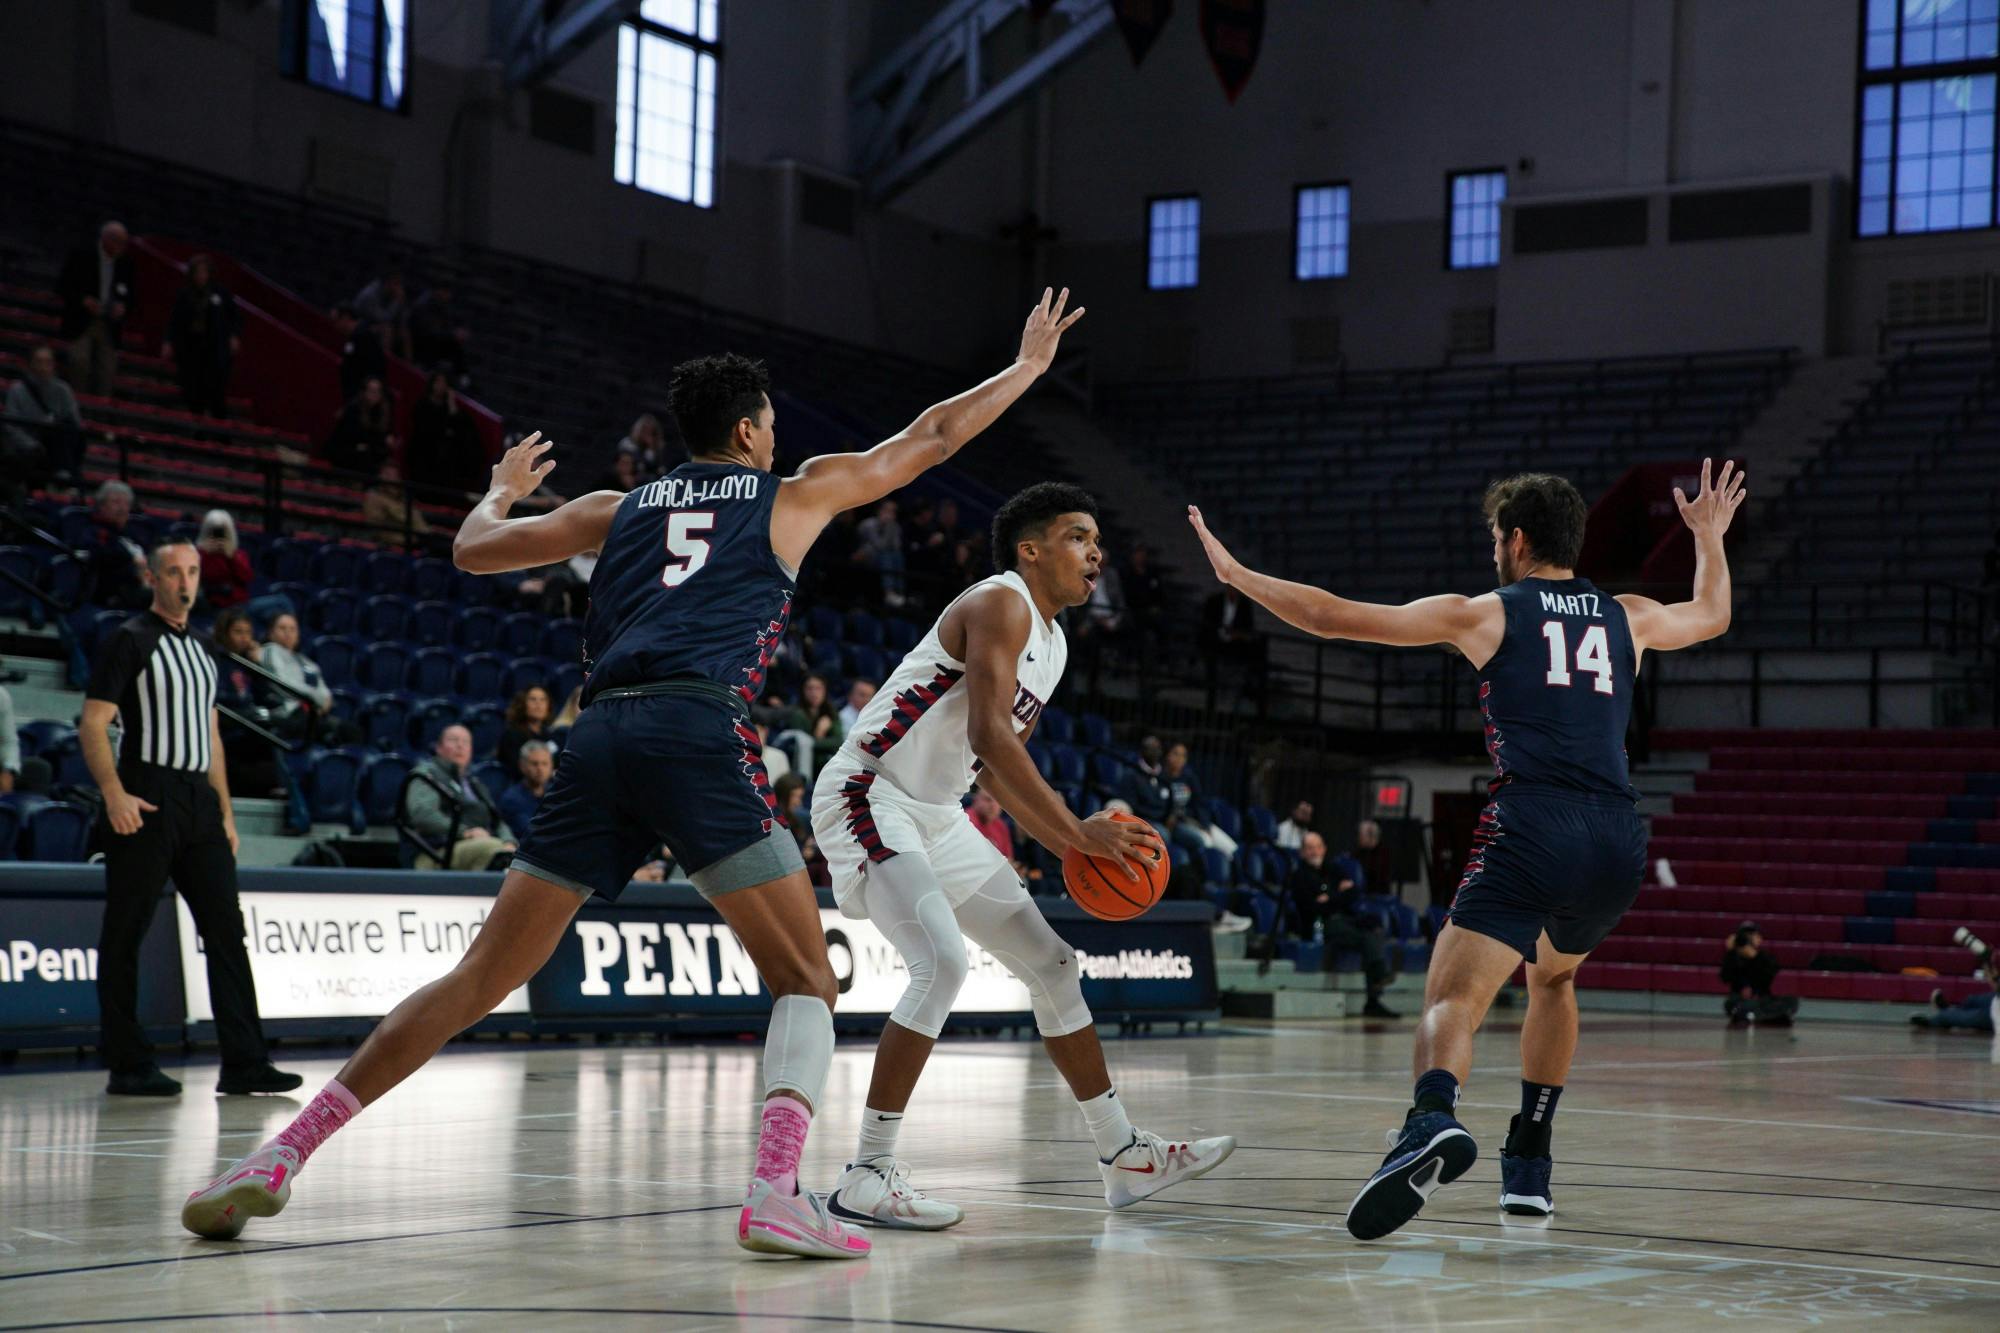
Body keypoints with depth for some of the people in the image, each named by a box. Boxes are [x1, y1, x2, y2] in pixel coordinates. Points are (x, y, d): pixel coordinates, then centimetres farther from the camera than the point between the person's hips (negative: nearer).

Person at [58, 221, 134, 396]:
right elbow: (62, 286, -2)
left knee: (107, 371, 0)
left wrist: (123, 306, -11)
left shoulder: (126, 263, 4)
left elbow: (133, 295, 12)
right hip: (81, 323, -3)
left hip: (109, 327, 3)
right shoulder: (80, 257, -4)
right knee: (80, 361, -19)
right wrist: (83, 300, -18)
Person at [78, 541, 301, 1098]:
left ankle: (244, 1062, 1)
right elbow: (92, 725, -9)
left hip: (199, 799, 7)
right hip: (146, 800, -7)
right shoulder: (129, 640, -2)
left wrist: (225, 811, 17)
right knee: (125, 933, -1)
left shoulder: (199, 649, 19)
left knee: (226, 930, 2)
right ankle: (128, 1065, 4)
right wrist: (114, 793, -21)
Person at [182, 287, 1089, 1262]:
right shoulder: (793, 495, 21)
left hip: (601, 739, 4)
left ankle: (278, 1158, 2)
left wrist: (503, 489, 53)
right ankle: (777, 1193, -19)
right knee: (805, 979, 4)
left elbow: (473, 551, 31)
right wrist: (1029, 365, 45)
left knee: (482, 976, 8)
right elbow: (931, 437, 30)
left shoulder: (620, 510, 27)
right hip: (698, 732, -4)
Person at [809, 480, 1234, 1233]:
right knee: (942, 962, -26)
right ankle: (867, 1177, -20)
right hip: (868, 797, -10)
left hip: (936, 815, 10)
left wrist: (1067, 847, 8)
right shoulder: (1000, 605, -15)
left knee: (1051, 963, 10)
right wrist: (1078, 832, -28)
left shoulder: (1052, 644, 14)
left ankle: (1123, 1156, 19)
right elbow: (989, 733, -28)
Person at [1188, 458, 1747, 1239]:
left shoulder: (1486, 616, 10)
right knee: (1553, 977, 30)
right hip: (1618, 841, 5)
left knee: (1453, 997, -12)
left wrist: (1237, 575, 23)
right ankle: (1529, 1165, 28)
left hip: (1532, 830, -5)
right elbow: (1713, 617, 44)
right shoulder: (1629, 618, 21)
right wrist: (1711, 538, 60)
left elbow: (1335, 618, 11)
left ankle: (1433, 1120, -44)